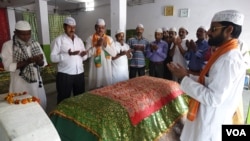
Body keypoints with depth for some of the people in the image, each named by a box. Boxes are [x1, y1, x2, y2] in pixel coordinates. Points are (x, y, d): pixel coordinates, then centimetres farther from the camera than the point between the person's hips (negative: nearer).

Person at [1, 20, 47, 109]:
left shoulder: (35, 44, 5)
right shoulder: (8, 45, -6)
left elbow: (43, 63, 3)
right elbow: (8, 66, -14)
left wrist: (39, 61, -20)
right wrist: (28, 61, -26)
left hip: (36, 82, 4)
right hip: (20, 85, -3)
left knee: (41, 104, 13)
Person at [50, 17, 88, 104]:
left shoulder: (79, 40, 12)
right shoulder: (58, 40, -4)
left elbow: (84, 57, 15)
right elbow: (53, 58, -11)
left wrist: (84, 55, -9)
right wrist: (68, 54, -23)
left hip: (79, 73, 5)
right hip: (65, 75, -5)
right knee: (64, 99, 6)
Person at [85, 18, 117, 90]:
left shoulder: (109, 39, 7)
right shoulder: (90, 38, -1)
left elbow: (114, 53, -1)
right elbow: (88, 53, -9)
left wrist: (106, 45, -13)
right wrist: (97, 45, -17)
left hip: (107, 69, 3)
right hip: (95, 69, -2)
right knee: (95, 89, 3)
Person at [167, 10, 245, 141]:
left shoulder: (229, 60, -26)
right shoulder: (223, 54, 5)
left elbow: (213, 98, -29)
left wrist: (185, 78, -23)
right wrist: (188, 75, -1)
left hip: (212, 124, -9)